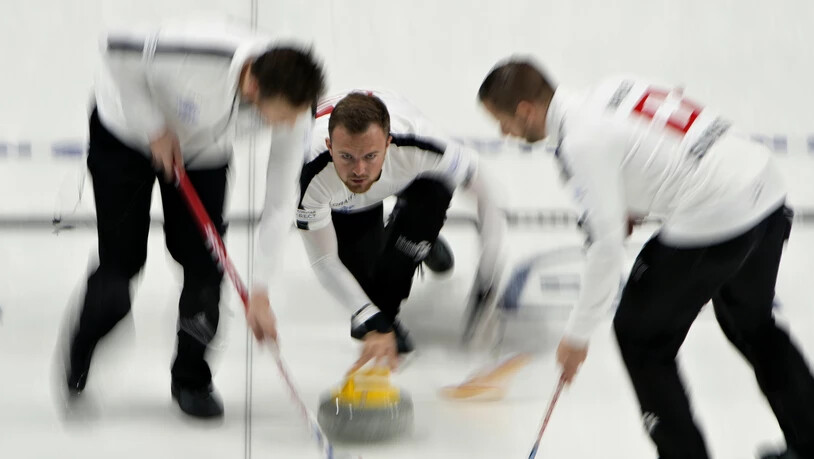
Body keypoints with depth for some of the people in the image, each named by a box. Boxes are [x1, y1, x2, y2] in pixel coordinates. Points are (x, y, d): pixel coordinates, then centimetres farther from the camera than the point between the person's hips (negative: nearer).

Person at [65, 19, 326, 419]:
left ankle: (191, 381, 12)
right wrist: (153, 129, -24)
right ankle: (79, 358, 24)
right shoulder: (196, 54, -44)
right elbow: (115, 48, -25)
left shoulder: (294, 106, -28)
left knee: (204, 262, -8)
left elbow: (280, 202, -20)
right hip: (126, 130, -3)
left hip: (203, 150, 3)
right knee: (121, 262, -5)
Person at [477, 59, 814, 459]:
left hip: (712, 222, -9)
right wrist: (632, 208, 22)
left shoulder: (581, 142, -15)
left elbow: (606, 245, -15)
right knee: (752, 323, 29)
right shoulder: (610, 88, 10)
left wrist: (578, 333, -6)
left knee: (640, 333, 9)